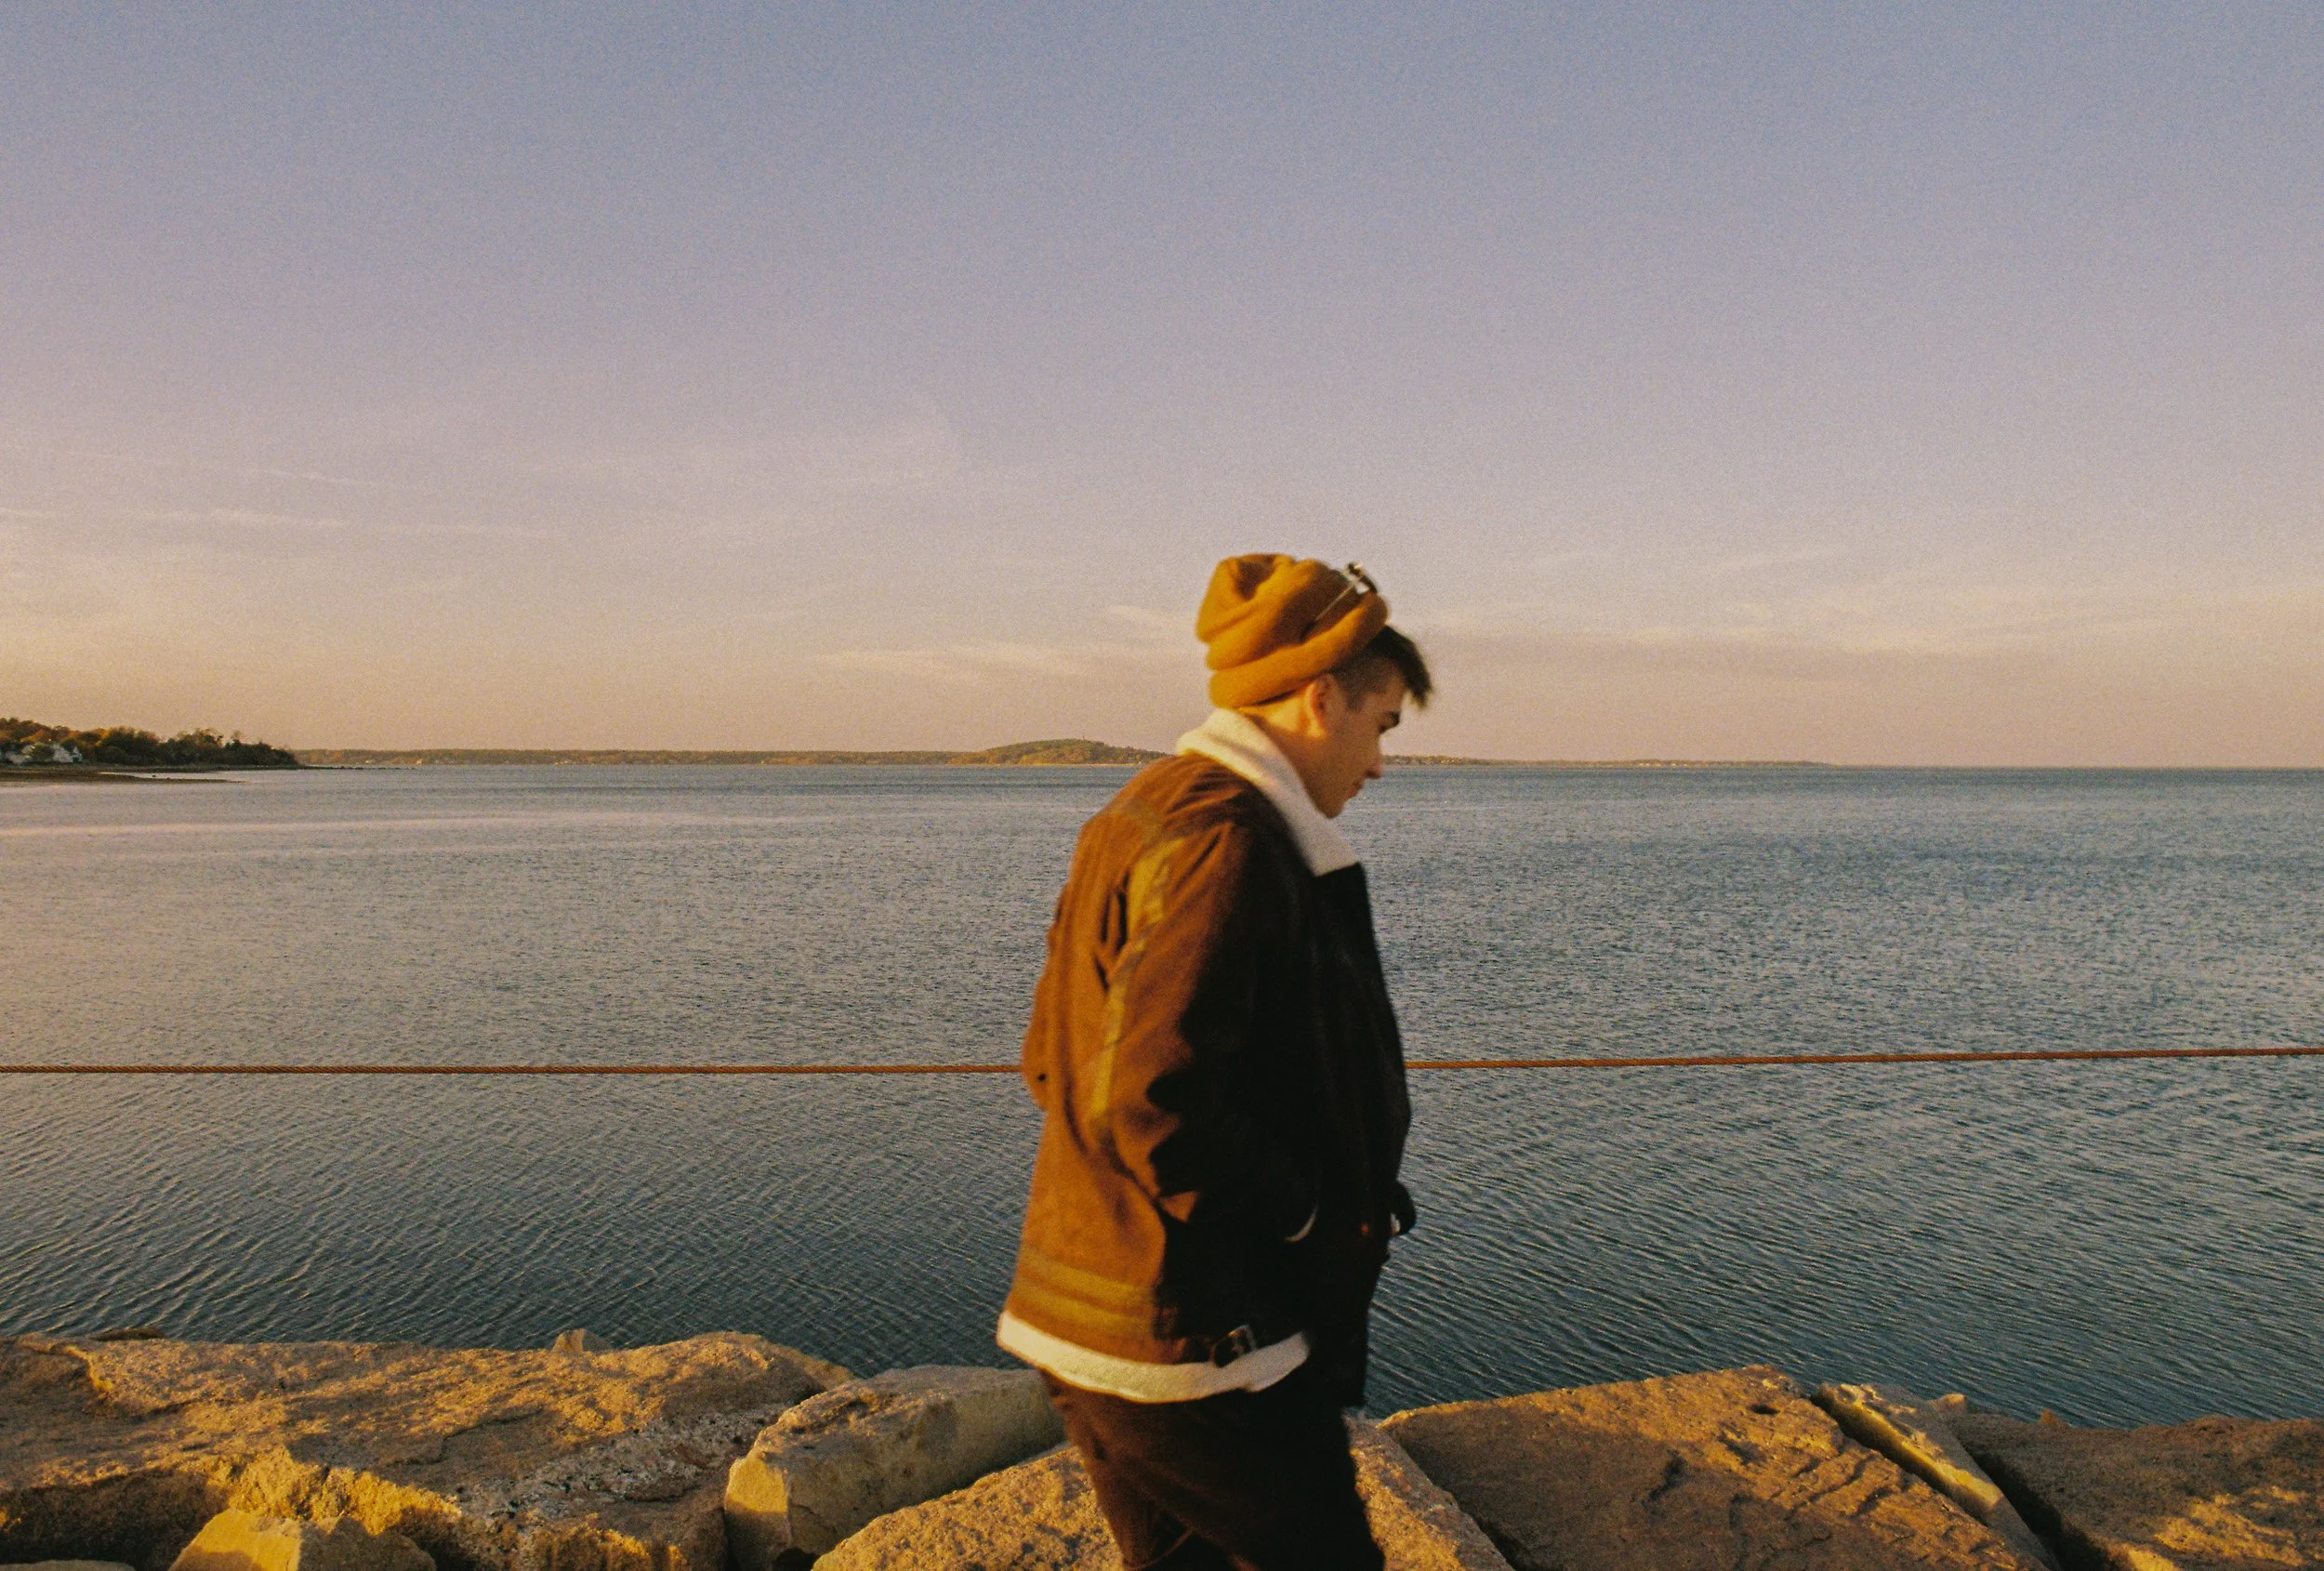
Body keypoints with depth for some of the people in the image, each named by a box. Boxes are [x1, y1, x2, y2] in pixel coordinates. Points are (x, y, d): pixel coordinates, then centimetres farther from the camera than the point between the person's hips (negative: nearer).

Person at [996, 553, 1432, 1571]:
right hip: (1193, 1336, -10)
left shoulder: (1136, 817, 11)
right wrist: (1309, 1210, -11)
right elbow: (1154, 1104, -28)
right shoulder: (1227, 843, -20)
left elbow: (1049, 1058, 15)